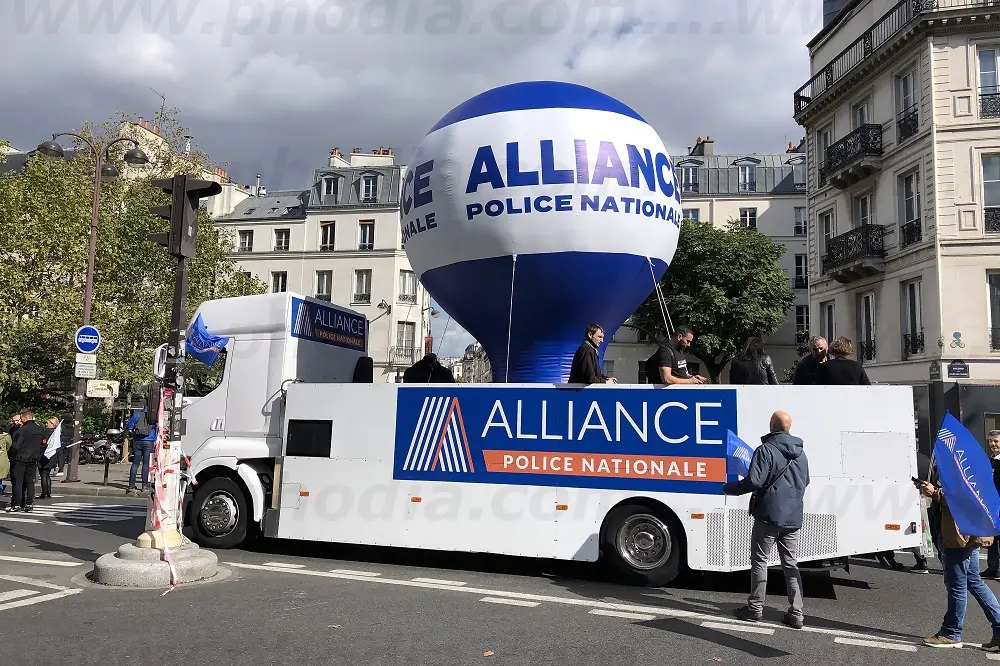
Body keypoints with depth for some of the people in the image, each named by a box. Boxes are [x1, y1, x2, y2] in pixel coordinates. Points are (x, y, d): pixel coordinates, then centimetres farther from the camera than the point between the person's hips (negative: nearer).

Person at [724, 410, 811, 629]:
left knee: (759, 561, 5)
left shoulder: (766, 450, -14)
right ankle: (796, 613, 11)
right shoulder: (801, 454, 10)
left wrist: (729, 488, -7)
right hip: (793, 519, 6)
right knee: (791, 565, 12)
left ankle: (755, 608, 11)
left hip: (768, 516, -6)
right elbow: (805, 482, 22)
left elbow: (753, 481, -21)